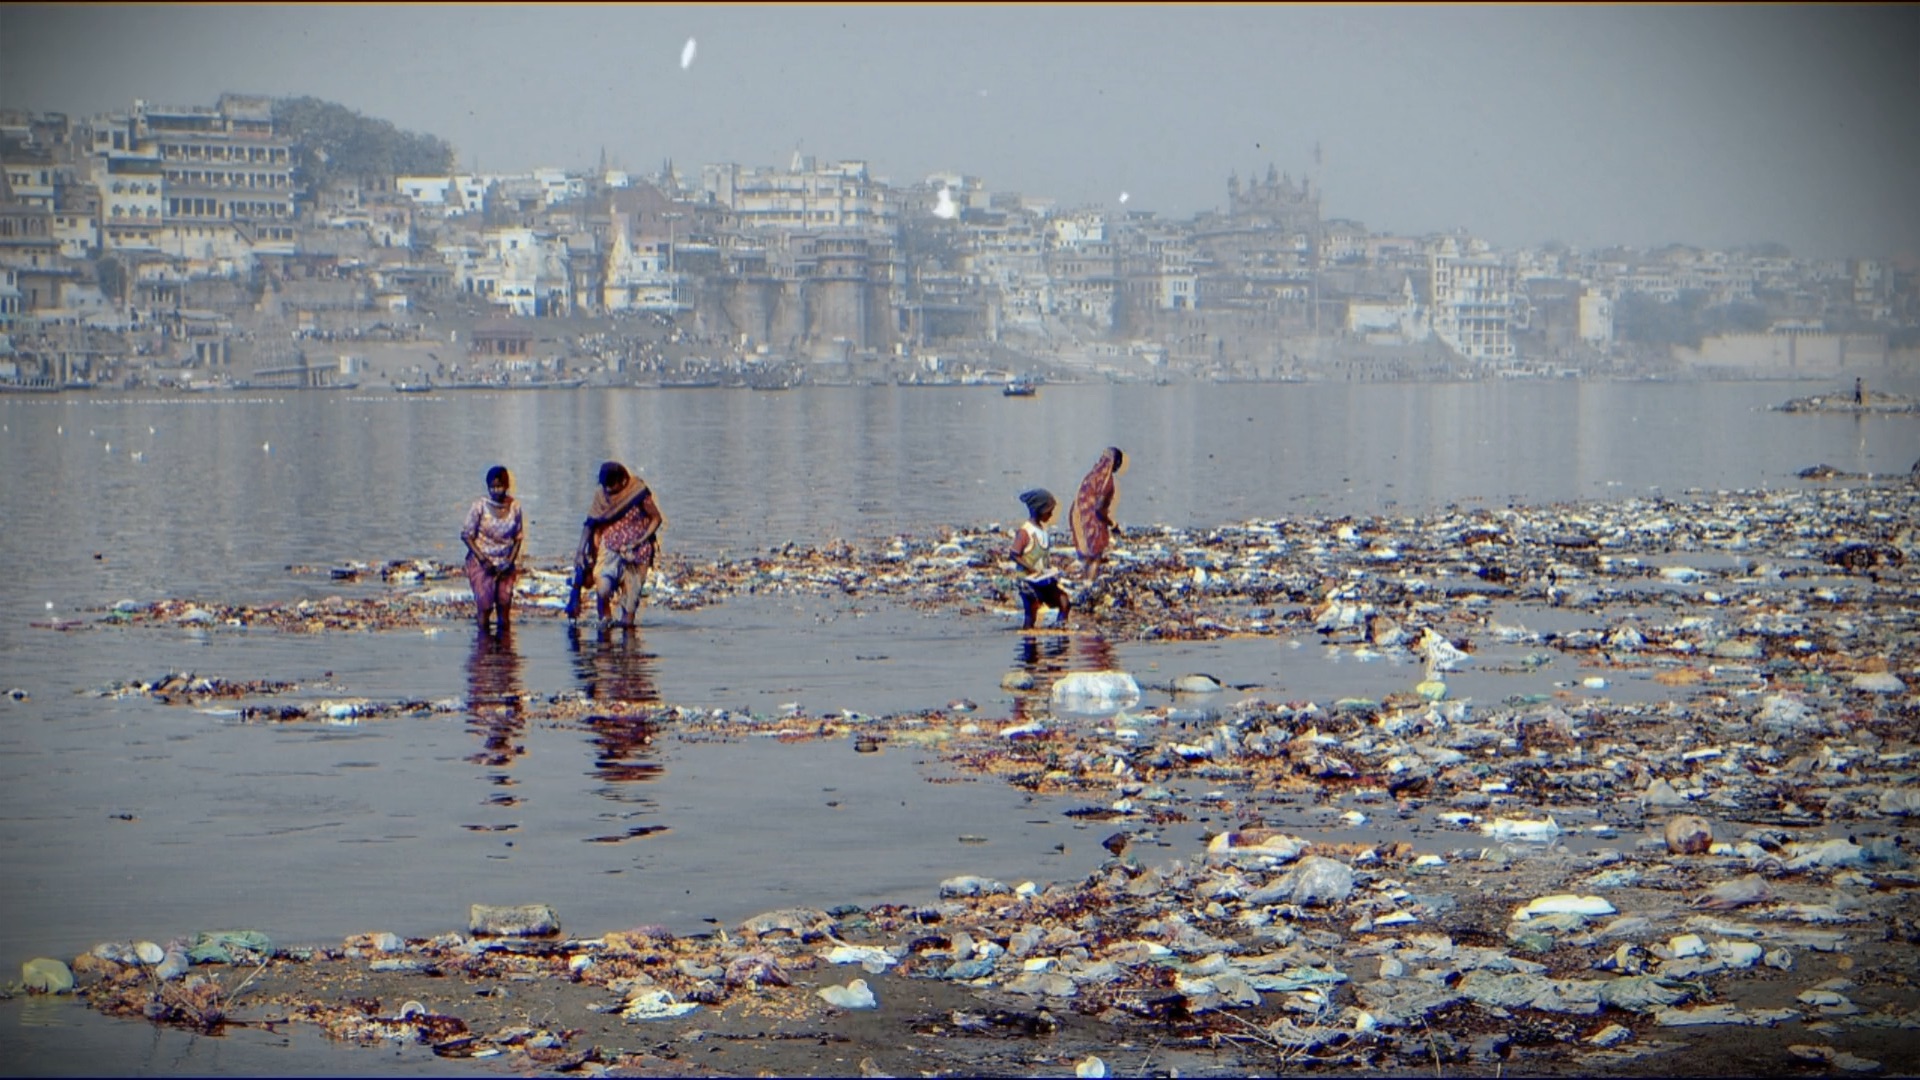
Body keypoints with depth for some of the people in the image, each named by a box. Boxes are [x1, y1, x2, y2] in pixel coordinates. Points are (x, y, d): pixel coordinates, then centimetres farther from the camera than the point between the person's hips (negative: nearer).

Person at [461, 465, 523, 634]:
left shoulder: (514, 506, -2)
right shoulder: (479, 506, -12)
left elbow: (518, 537, 7)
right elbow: (466, 536, -8)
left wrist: (511, 561, -6)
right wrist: (483, 560, -15)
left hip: (505, 564, 3)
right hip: (482, 562, -3)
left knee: (504, 605, 3)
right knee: (485, 605, -8)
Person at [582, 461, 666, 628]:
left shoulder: (638, 493, -12)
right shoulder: (601, 497, -3)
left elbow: (656, 519, -3)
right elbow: (596, 526, 6)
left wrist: (640, 541, -12)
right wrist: (595, 554, 2)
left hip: (635, 551, -1)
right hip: (610, 550, 1)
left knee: (632, 589, -1)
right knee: (602, 589, -19)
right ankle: (605, 615, 8)